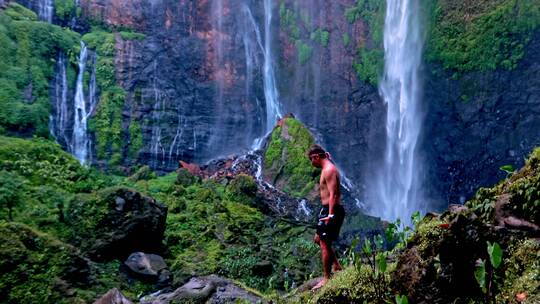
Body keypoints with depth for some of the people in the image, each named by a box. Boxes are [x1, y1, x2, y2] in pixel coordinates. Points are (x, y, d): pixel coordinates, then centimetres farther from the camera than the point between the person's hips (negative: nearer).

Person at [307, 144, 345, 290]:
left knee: (325, 244, -3)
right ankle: (337, 266, 24)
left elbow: (333, 194, -23)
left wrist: (330, 215, -26)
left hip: (330, 210, -11)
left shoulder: (329, 170, -16)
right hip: (329, 210, 11)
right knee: (318, 239, 19)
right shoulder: (327, 169, 16)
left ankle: (326, 278, 6)